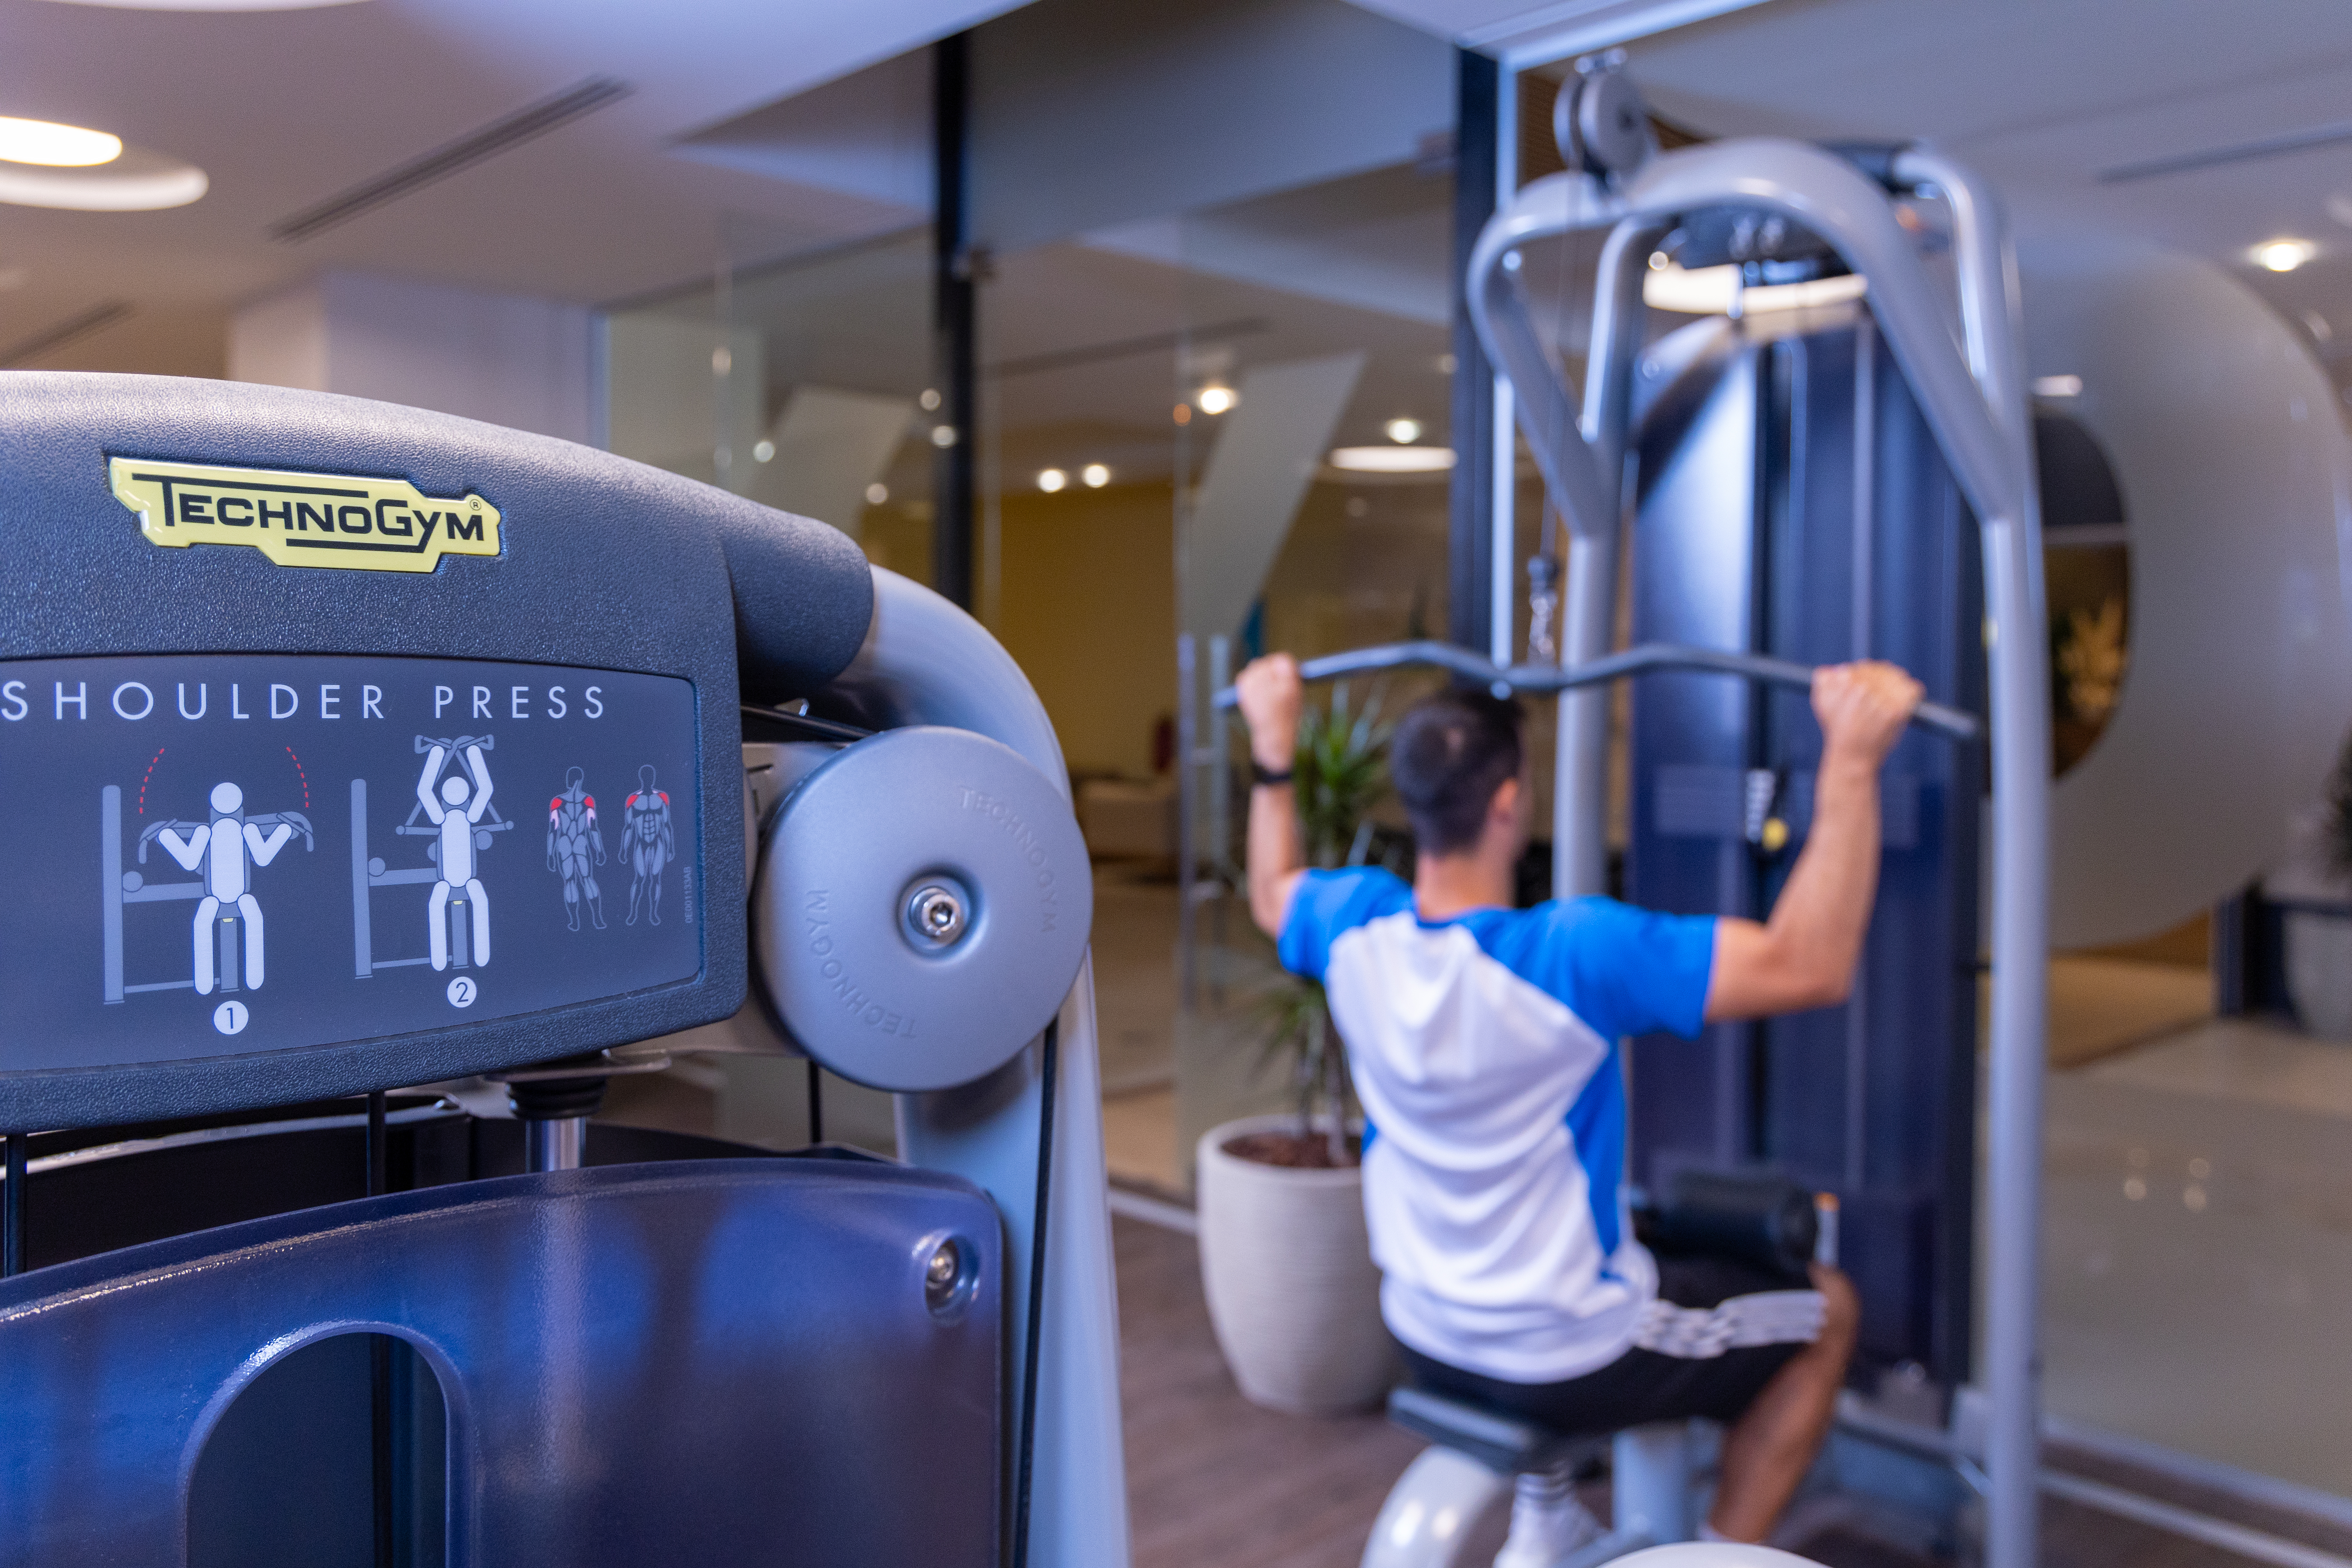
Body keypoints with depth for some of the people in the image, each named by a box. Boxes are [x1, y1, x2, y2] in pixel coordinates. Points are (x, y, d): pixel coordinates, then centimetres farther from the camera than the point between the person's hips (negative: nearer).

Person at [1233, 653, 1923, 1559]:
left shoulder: (1355, 927, -13)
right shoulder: (1571, 956, -31)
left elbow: (1270, 896, 12)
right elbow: (1811, 966, -30)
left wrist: (1273, 746, 16)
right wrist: (1852, 760, -29)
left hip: (1424, 1340, 6)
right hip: (1571, 1362, -6)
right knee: (1827, 1312, 17)